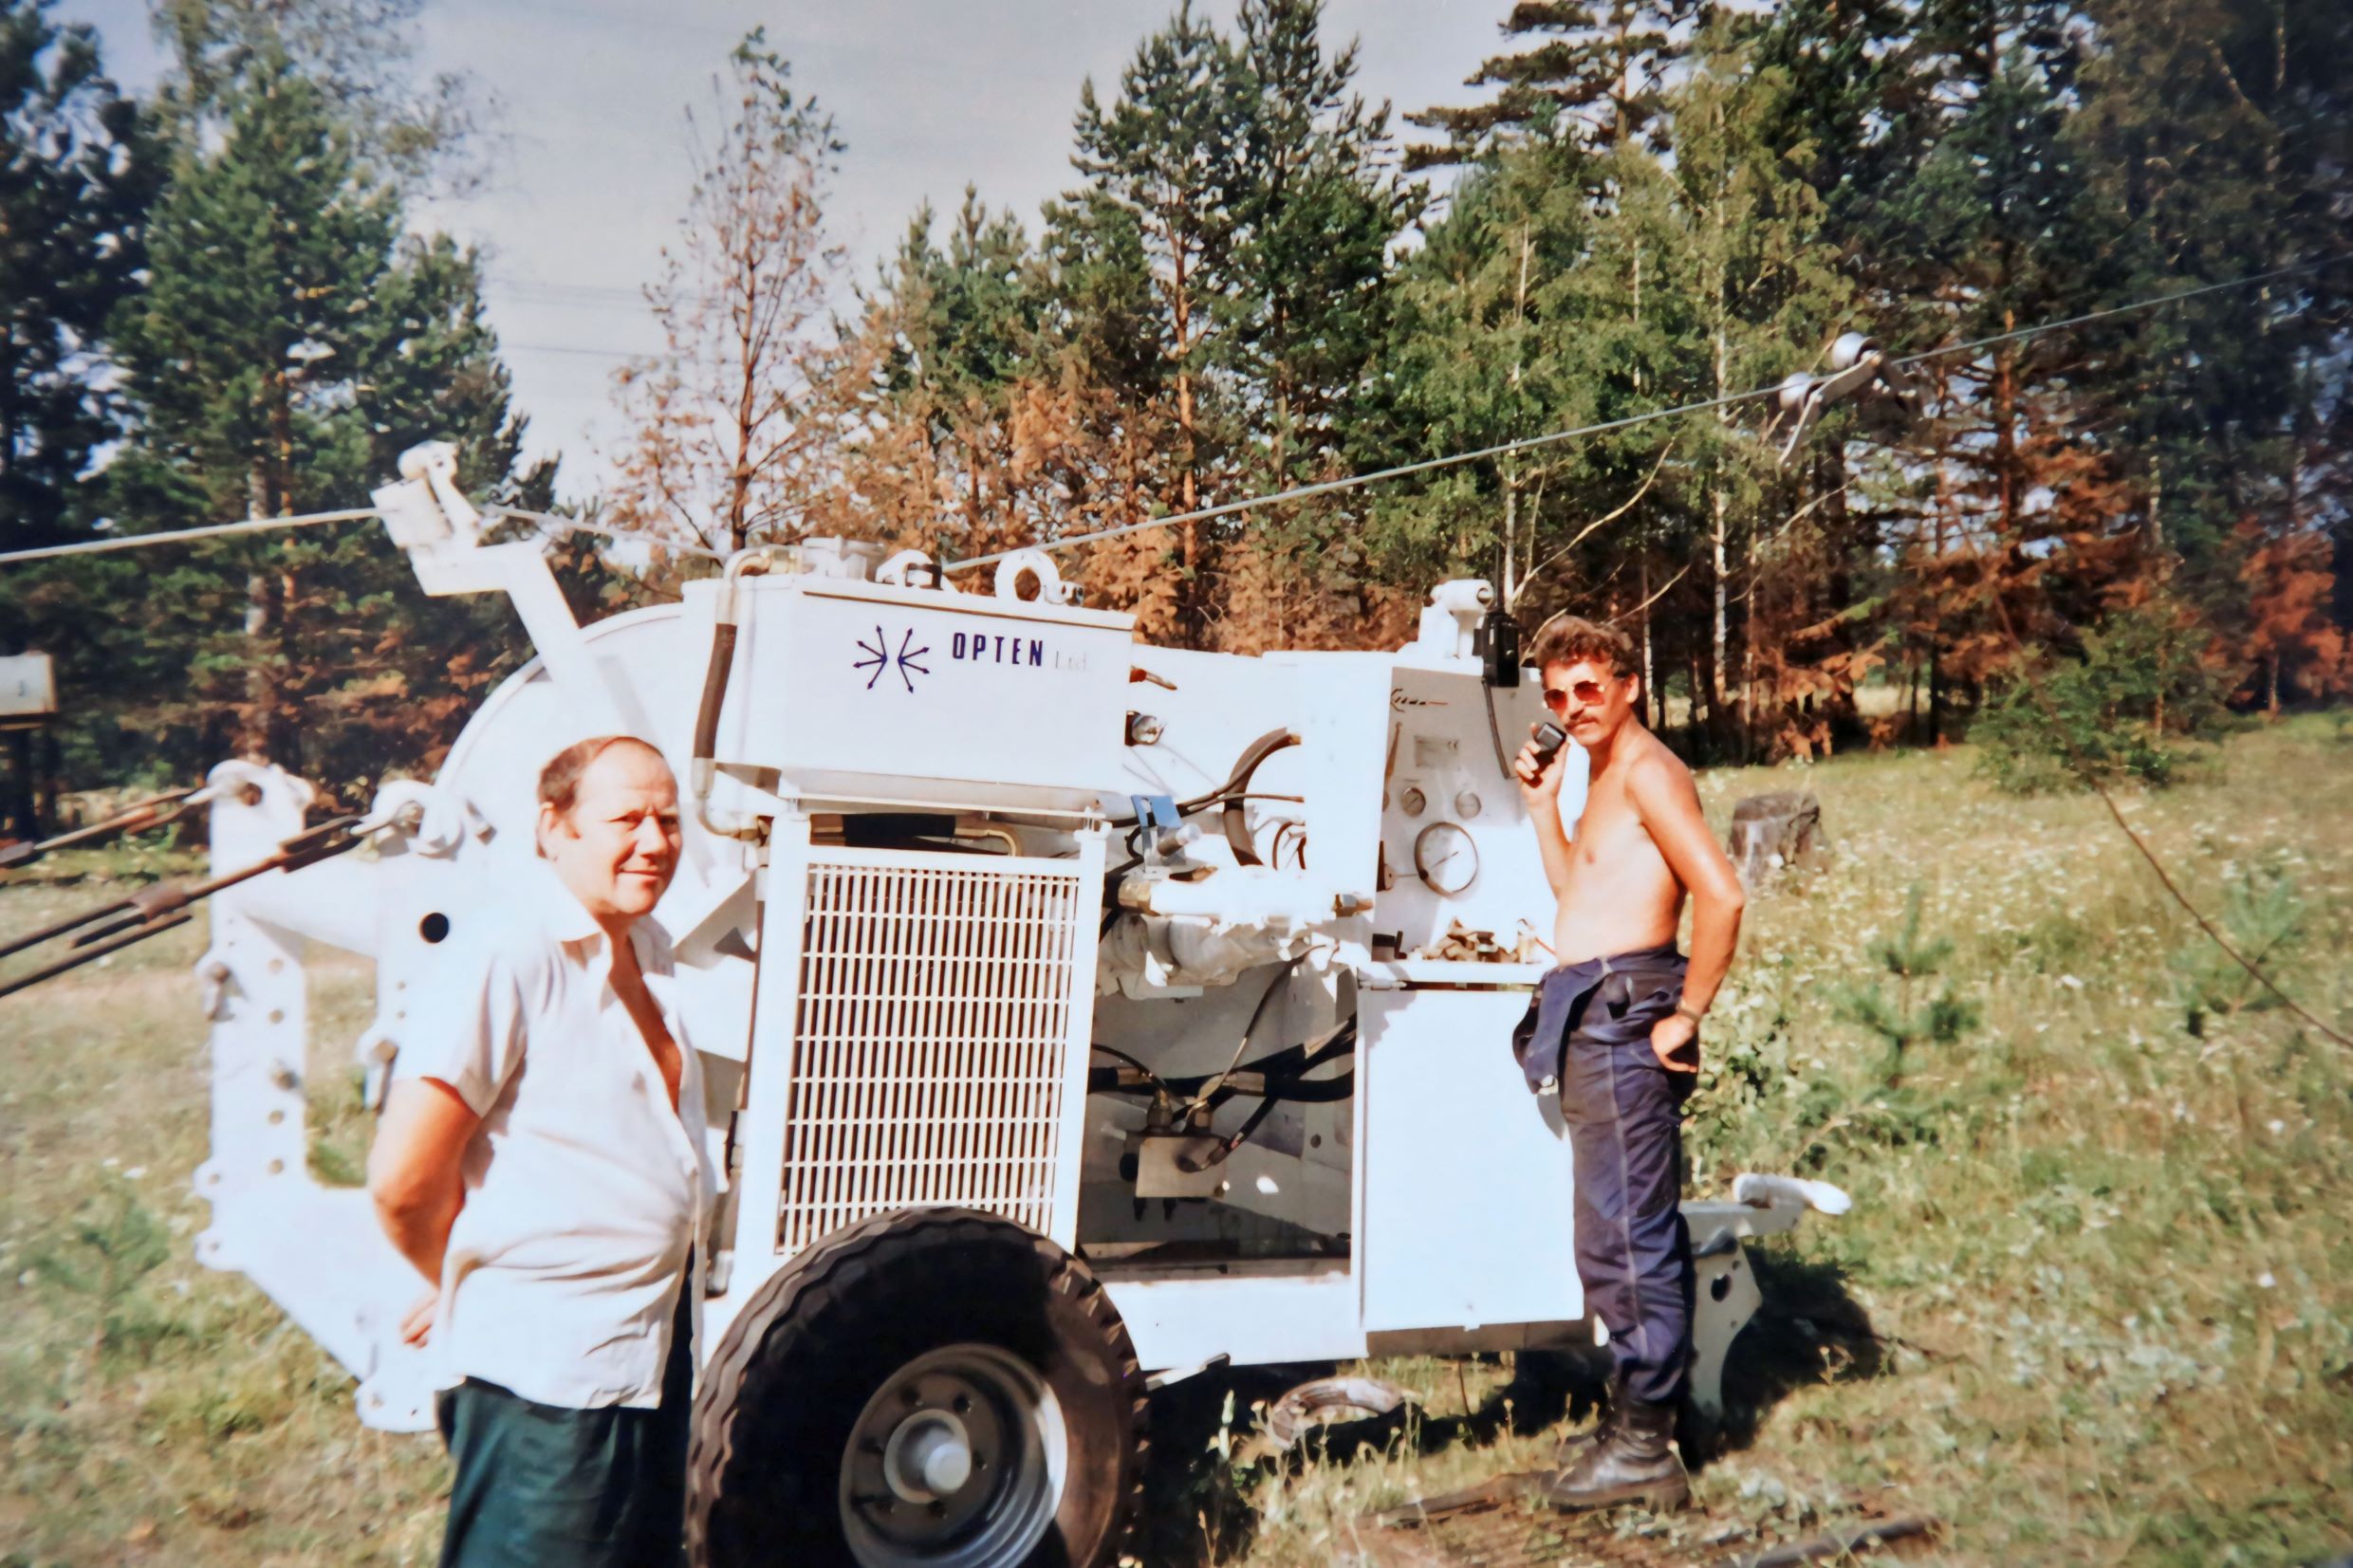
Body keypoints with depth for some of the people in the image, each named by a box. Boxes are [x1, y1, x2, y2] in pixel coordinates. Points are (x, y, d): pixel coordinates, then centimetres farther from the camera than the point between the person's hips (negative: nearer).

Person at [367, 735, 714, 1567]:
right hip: (544, 1374, -9)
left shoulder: (647, 947, 8)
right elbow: (403, 1180, -22)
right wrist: (471, 1285, -4)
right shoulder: (507, 958, -20)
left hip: (654, 1351, 9)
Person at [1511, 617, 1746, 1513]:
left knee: (1628, 1237, -6)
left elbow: (1720, 895, -21)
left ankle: (1643, 1448, 2)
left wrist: (1688, 1016, -17)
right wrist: (1543, 803, 17)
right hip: (1591, 1016, 11)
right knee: (1627, 1236, 15)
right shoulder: (1605, 776, 19)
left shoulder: (1648, 772, -11)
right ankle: (1636, 1423, 26)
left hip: (1622, 1012, -11)